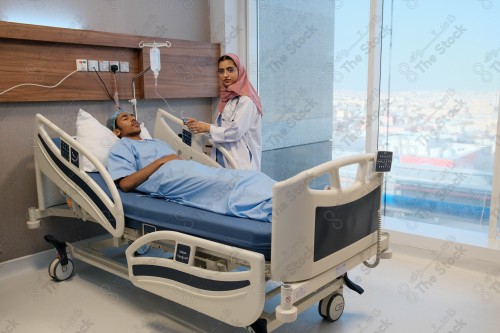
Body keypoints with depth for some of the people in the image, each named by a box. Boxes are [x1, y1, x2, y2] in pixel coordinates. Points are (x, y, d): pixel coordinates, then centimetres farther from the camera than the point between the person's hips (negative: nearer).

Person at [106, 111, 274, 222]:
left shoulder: (157, 142, 40)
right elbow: (125, 183, -1)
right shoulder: (120, 148, 18)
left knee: (248, 176, -19)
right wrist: (161, 161, -3)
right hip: (168, 176, -7)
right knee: (228, 182, -34)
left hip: (193, 169, 7)